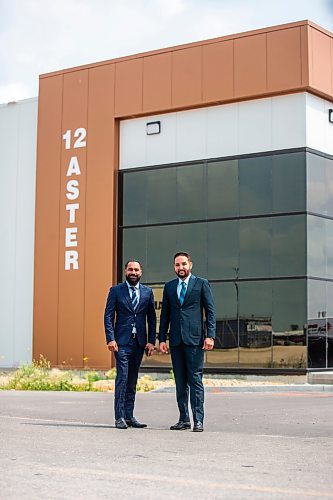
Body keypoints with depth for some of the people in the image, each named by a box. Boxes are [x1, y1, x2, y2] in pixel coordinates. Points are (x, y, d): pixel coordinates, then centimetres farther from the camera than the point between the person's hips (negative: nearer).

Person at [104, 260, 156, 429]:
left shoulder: (147, 292, 10)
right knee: (122, 378, -9)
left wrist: (151, 341, 2)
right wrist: (110, 339, -11)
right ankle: (120, 418, -6)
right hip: (122, 342, -3)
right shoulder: (116, 290, 2)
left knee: (132, 380, 8)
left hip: (139, 342, 3)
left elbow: (152, 318, 11)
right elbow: (108, 316, -1)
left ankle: (129, 416, 13)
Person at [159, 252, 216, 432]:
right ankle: (184, 419, 13)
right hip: (176, 340, 4)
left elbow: (210, 311, 0)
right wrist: (162, 339, 8)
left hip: (194, 338, -4)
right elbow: (165, 314, 15)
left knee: (195, 380, -6)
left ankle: (198, 420, -3)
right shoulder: (169, 287, 15)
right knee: (180, 382, 7)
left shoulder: (201, 284, 3)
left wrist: (210, 336, -9)